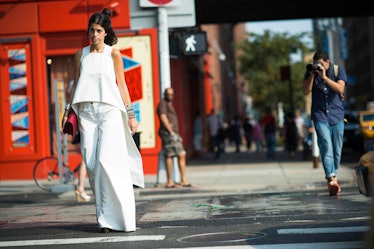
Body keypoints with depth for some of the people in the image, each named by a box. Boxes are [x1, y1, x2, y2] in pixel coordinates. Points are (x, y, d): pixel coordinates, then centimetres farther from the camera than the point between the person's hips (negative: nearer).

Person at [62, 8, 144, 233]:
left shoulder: (113, 54, 6)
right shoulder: (81, 54, 14)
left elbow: (121, 84, 7)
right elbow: (76, 83, 18)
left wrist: (131, 115, 3)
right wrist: (68, 110, 13)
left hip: (110, 110, -3)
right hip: (87, 112, 3)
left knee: (108, 161, -15)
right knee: (92, 163, -3)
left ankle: (115, 215, -10)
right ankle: (105, 215, 4)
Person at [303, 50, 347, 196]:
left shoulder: (339, 70, 1)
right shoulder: (310, 72, 3)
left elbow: (340, 88, -15)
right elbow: (306, 92, -5)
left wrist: (324, 77, -23)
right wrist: (312, 75, -15)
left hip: (337, 115, 1)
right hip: (320, 116, -1)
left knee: (337, 149, 6)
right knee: (326, 146, -17)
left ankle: (333, 176, 26)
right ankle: (331, 179, -25)